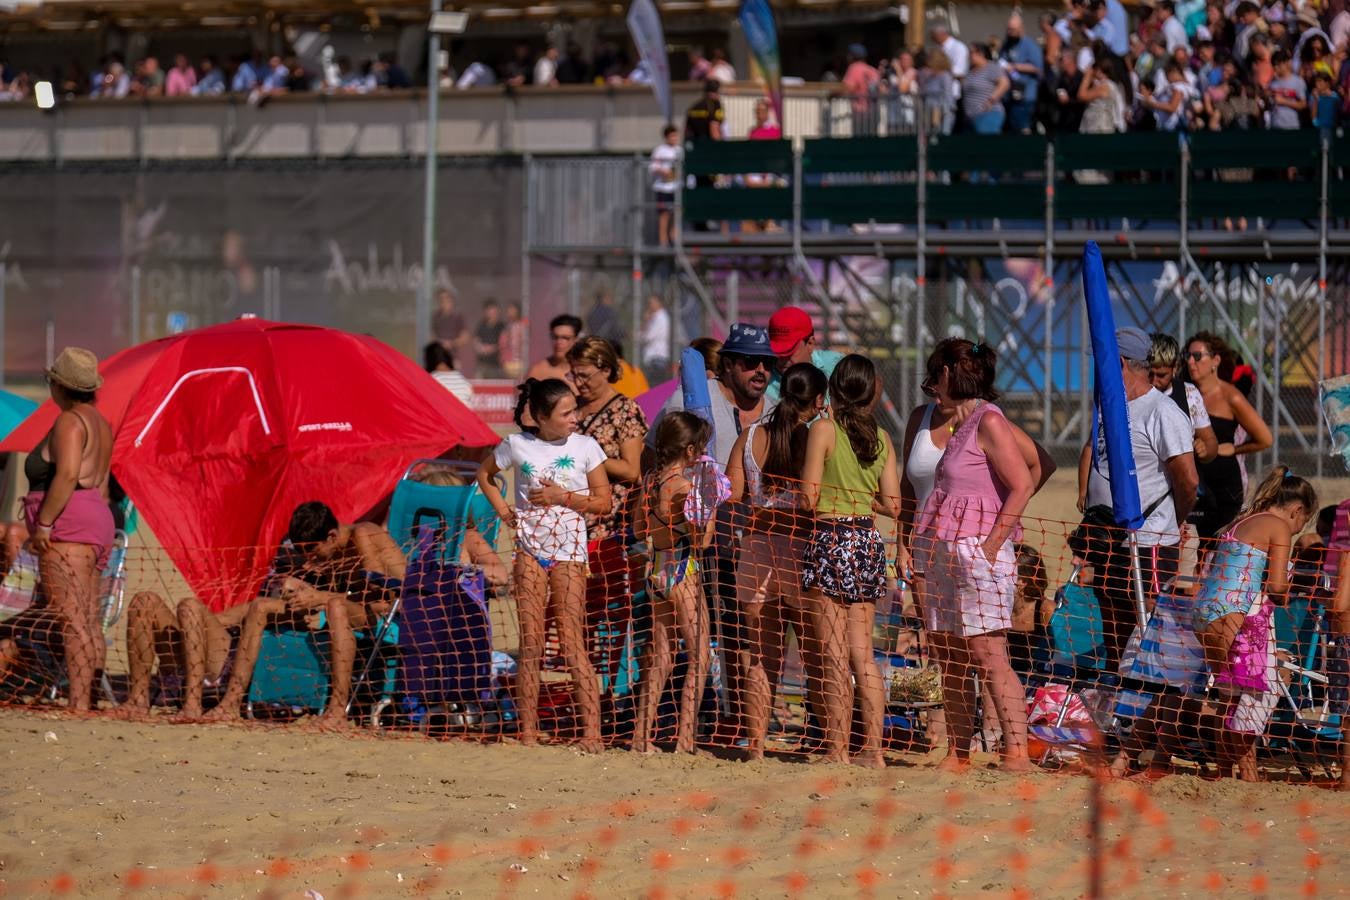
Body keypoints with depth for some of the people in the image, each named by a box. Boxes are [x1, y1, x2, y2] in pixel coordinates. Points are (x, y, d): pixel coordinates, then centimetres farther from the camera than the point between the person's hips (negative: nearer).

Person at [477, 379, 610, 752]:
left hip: (568, 551, -1)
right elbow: (485, 475, 20)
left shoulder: (584, 446, 0)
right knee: (531, 644, 1)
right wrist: (504, 511, 6)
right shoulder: (517, 445, 2)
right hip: (530, 549, 1)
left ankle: (592, 731, -10)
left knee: (572, 643, -8)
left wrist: (562, 497, -12)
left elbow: (602, 501, 1)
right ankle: (528, 733, 4)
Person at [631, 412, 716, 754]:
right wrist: (710, 505, -13)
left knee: (660, 660, 15)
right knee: (699, 656, 0)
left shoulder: (650, 480, 5)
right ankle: (685, 739, -6)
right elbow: (701, 539, -17)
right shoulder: (685, 485, -17)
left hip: (657, 572, 8)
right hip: (683, 572, -8)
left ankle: (641, 737, 15)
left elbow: (639, 528, 14)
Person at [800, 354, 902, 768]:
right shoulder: (881, 438, 6)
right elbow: (891, 504, 6)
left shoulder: (824, 429, -8)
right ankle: (873, 747, 7)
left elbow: (809, 497, -12)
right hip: (867, 541, 5)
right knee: (862, 652, 9)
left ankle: (837, 750, -2)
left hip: (829, 539, -5)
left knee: (834, 654, -3)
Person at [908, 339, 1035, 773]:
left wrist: (991, 545, -18)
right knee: (950, 660, 8)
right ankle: (957, 756, 11)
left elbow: (1023, 486, -17)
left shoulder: (989, 421, -9)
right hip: (942, 553, 9)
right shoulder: (959, 424, 18)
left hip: (977, 552, -9)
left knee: (989, 656, -14)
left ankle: (1017, 753, -16)